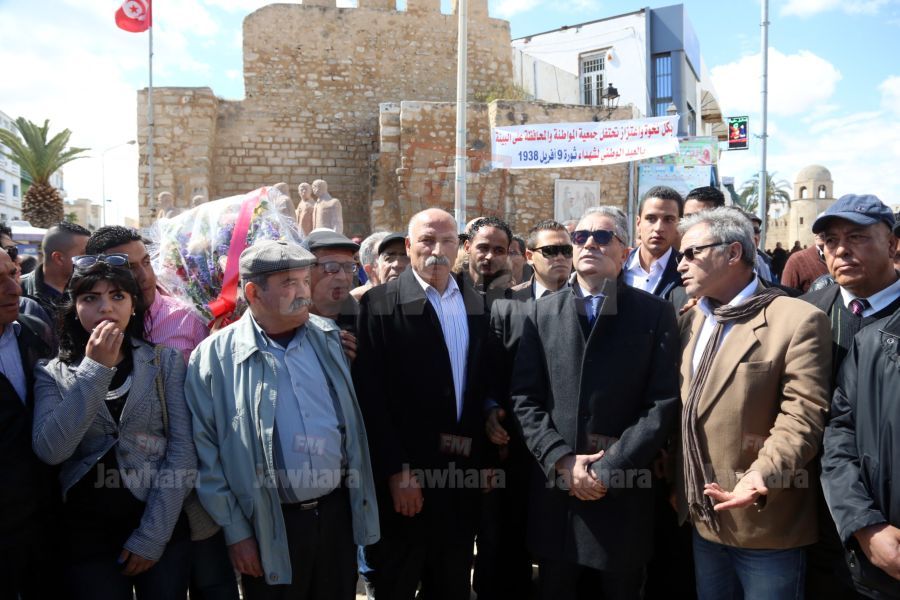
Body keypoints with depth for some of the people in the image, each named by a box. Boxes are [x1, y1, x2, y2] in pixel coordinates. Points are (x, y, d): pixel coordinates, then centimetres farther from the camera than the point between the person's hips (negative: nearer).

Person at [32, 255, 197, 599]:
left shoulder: (166, 362, -2)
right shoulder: (53, 374, 0)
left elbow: (182, 453, -7)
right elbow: (50, 451, -16)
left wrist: (152, 536, -10)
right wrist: (95, 369, -19)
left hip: (163, 525, 0)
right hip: (87, 532, 0)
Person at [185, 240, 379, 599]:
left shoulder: (328, 337, 4)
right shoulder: (215, 356, -8)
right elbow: (205, 451, -6)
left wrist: (360, 503, 8)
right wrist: (235, 530, -6)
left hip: (337, 512, 4)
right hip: (269, 526, -3)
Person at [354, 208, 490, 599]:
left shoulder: (476, 304, 8)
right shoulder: (380, 303, -8)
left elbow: (483, 384, 9)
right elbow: (371, 396, -13)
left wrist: (481, 456, 2)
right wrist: (396, 472, -15)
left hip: (464, 470, 5)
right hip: (403, 474, -4)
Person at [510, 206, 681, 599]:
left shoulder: (655, 314, -1)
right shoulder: (543, 311, 6)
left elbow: (664, 403, -8)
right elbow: (524, 398, 2)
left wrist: (608, 470, -13)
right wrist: (562, 460, -11)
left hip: (623, 495, -2)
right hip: (555, 488, 2)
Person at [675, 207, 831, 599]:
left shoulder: (798, 320, -11)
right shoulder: (689, 321, 11)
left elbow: (802, 415, -17)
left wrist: (762, 474, -30)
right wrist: (678, 484, 11)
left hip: (767, 525, -6)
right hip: (704, 519, 6)